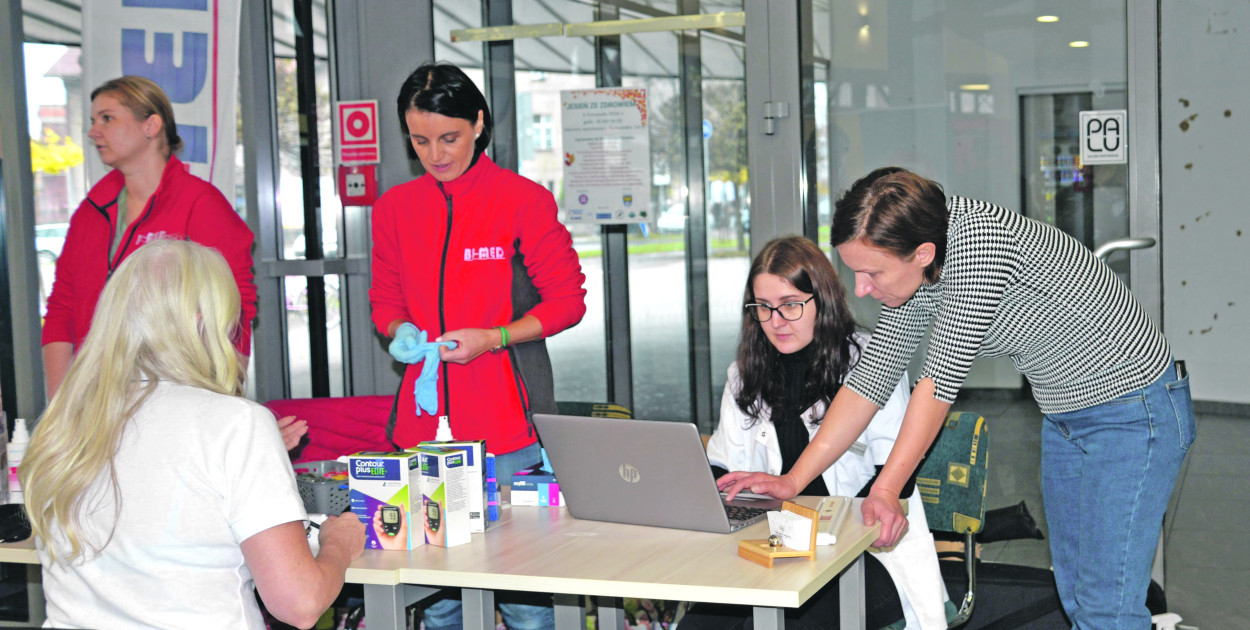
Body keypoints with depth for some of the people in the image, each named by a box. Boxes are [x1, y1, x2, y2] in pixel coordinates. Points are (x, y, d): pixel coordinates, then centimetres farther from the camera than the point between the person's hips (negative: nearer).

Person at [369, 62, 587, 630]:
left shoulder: (523, 200, -3)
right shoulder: (394, 208, 9)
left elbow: (567, 301, 0)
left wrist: (492, 339, -14)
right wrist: (399, 332, -4)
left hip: (508, 420, -3)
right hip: (425, 418, 4)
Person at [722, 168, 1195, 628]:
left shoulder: (977, 237, -30)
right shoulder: (916, 274, -4)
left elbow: (942, 377, -28)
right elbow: (872, 375, 1)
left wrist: (886, 490, -24)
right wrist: (792, 480, -3)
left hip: (1133, 414, -8)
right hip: (1063, 419, 9)